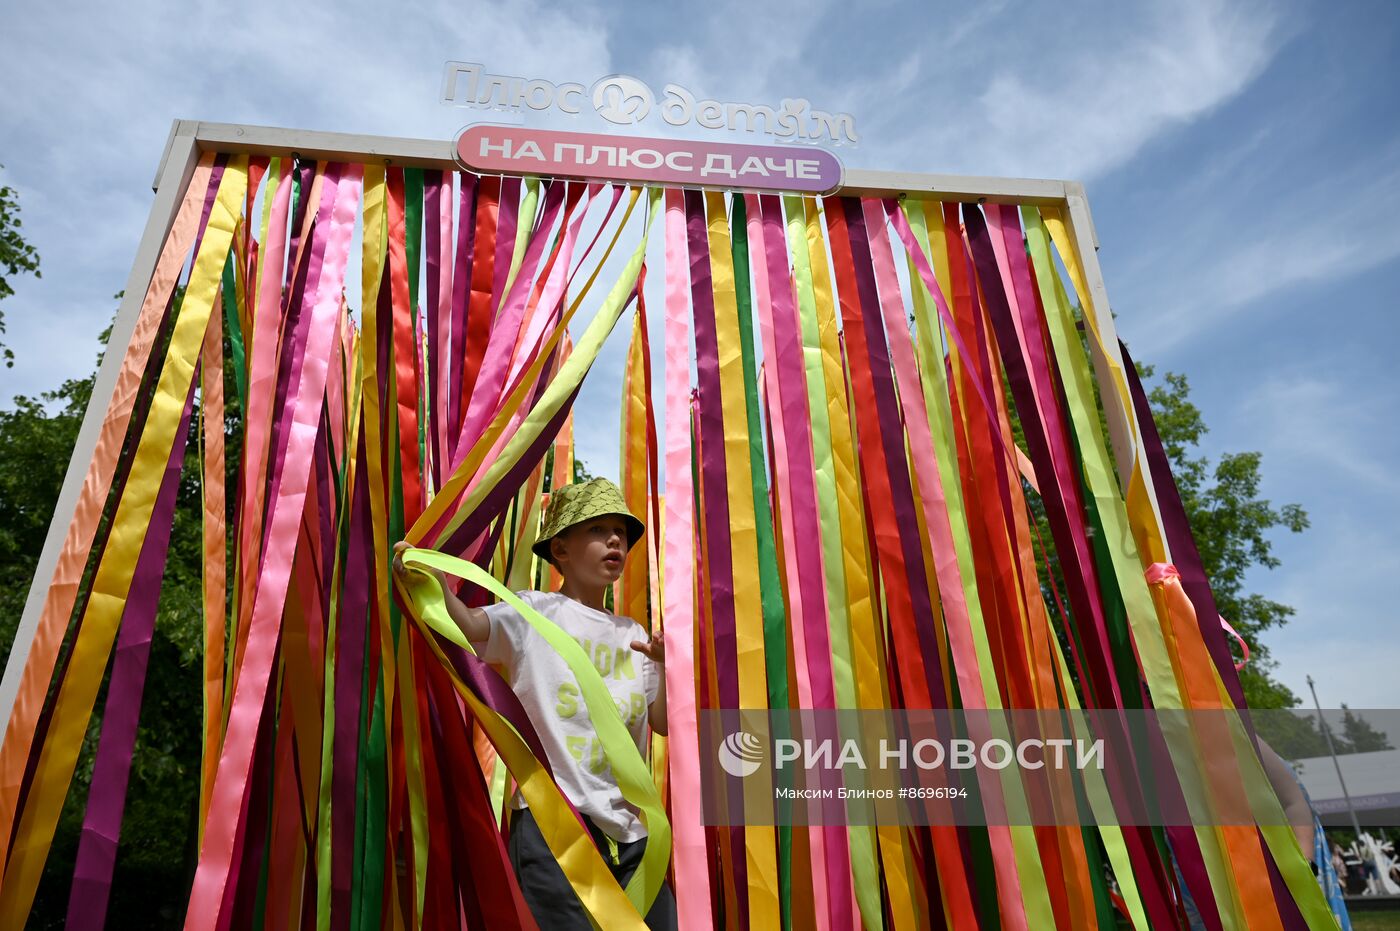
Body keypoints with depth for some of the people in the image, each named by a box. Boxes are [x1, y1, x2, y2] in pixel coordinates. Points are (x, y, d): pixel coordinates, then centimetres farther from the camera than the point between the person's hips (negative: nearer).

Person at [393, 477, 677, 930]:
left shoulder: (633, 635, 12)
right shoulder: (535, 612, -2)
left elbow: (663, 723, 9)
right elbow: (470, 626, -20)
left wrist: (669, 666, -9)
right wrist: (437, 585, -39)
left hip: (628, 829, 5)